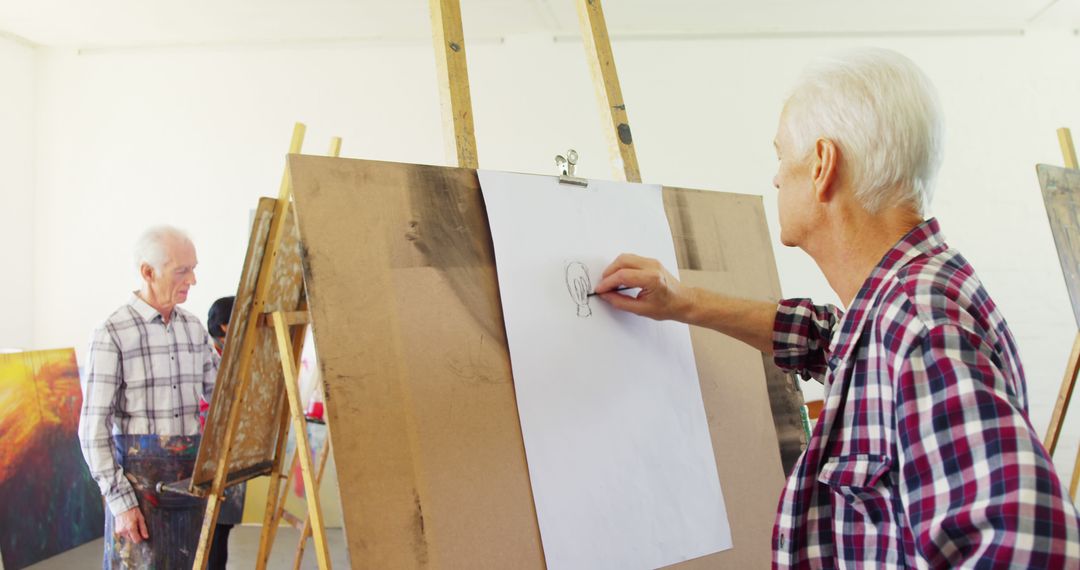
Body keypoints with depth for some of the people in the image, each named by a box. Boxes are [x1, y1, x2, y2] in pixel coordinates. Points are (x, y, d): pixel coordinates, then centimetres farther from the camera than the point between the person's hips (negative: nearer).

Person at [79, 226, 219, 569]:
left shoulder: (192, 327, 7)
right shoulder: (113, 333, -11)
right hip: (140, 475, -5)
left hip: (190, 473, 6)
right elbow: (93, 428, -11)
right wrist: (119, 501, -15)